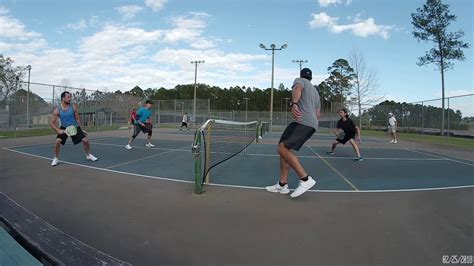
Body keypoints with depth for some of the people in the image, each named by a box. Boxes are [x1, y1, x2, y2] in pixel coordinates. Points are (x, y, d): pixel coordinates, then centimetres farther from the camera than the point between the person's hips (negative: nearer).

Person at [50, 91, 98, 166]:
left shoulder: (73, 107, -12)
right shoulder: (57, 110, -14)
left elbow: (77, 119, -1)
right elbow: (52, 123, -11)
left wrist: (82, 129, 1)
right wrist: (58, 130, -29)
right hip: (64, 128, -1)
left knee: (85, 140, -8)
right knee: (57, 141, -21)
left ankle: (88, 155, 18)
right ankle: (56, 158, 2)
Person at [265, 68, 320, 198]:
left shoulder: (300, 80, 11)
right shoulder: (315, 92, 34)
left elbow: (297, 88, -16)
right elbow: (317, 115, 35)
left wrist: (294, 104, -35)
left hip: (302, 122, -9)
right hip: (312, 124, 9)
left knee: (283, 148, -18)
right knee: (283, 148, 9)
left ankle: (305, 179, -20)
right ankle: (282, 184, 6)